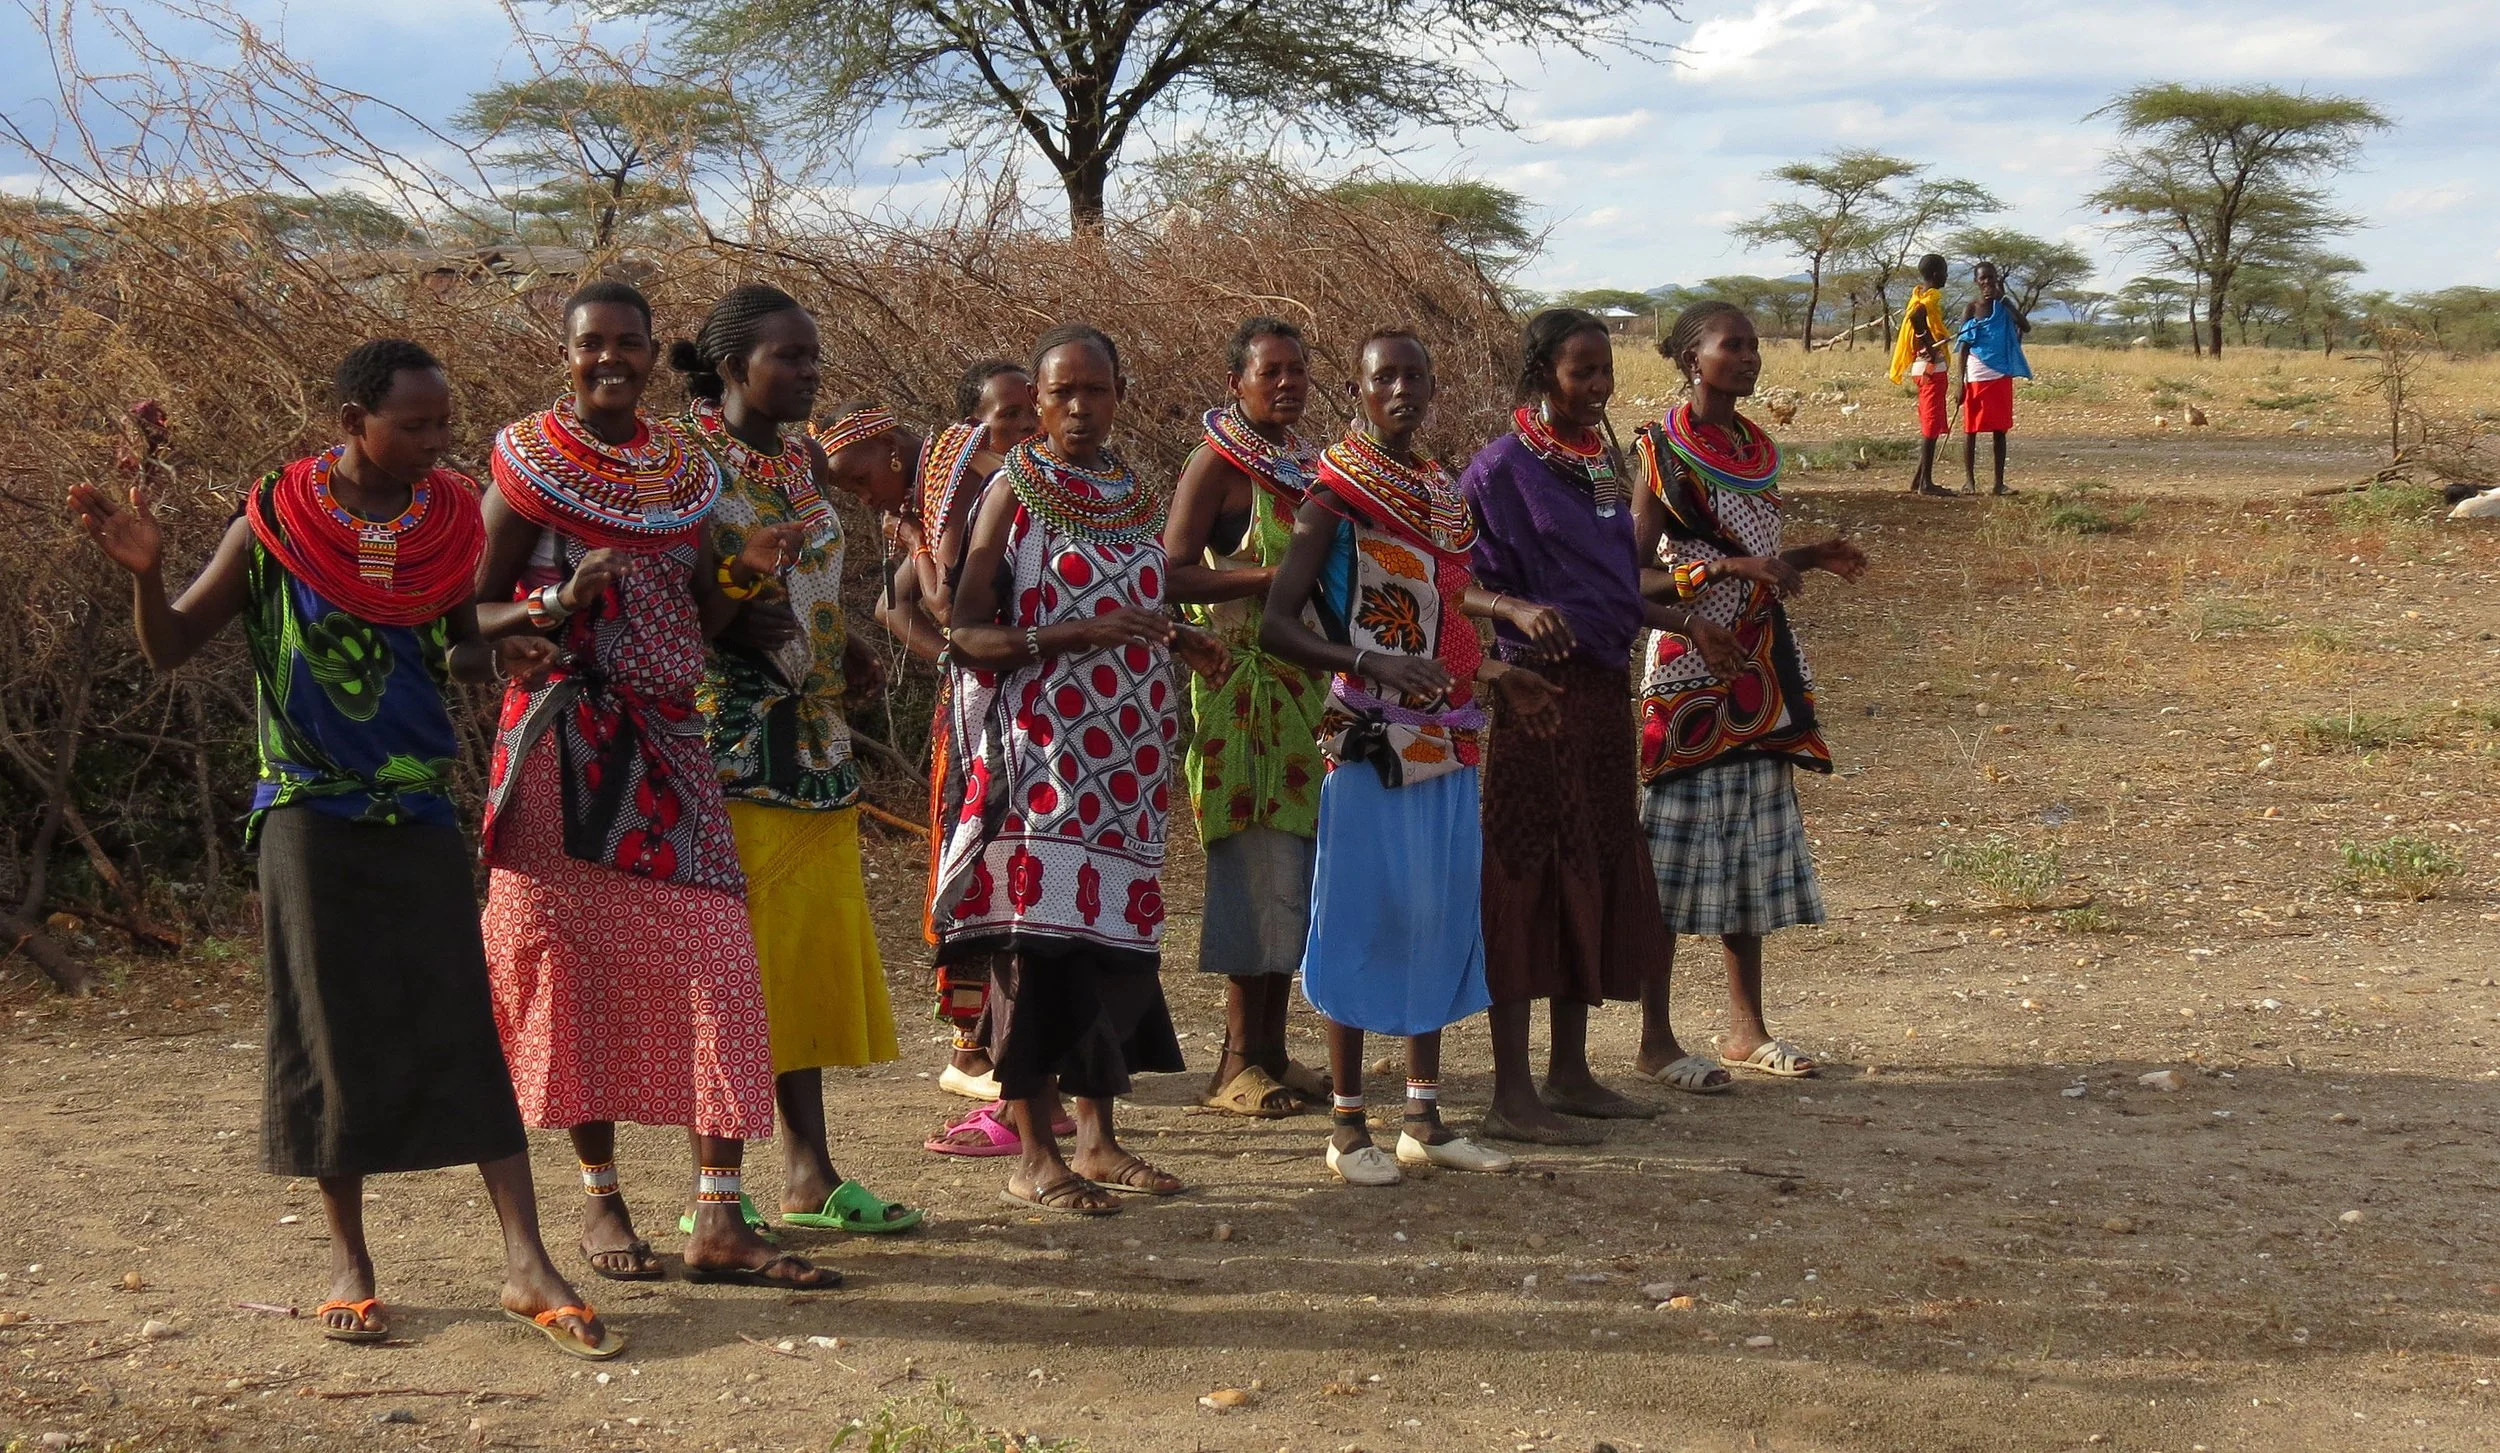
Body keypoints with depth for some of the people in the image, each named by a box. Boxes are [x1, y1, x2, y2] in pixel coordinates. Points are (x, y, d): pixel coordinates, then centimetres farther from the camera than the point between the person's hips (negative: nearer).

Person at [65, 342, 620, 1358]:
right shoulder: (272, 526, -5)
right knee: (333, 1035, 3)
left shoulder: (446, 521, 1)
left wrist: (499, 661, -8)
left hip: (421, 810, 2)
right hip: (311, 810, -2)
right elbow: (169, 649, 0)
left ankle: (527, 1264, -4)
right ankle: (349, 1262, 15)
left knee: (463, 1026, -3)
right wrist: (146, 571, -19)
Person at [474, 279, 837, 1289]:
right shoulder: (530, 464, -2)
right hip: (565, 743, -4)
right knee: (580, 962, 1)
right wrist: (557, 606, -22)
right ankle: (600, 1195, 16)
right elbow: (475, 612, -4)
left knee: (710, 962, -4)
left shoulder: (683, 466, 11)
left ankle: (718, 1217, -2)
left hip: (668, 740, 4)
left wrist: (743, 573, -4)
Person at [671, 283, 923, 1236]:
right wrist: (729, 626, -26)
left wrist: (848, 652, 5)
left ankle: (808, 1172, 18)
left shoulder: (807, 458, 13)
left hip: (814, 742, 8)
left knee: (811, 950, 10)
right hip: (726, 744, -7)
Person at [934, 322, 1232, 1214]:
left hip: (1125, 758, 6)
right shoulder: (1014, 492, -3)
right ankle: (1033, 1156, 0)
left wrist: (1179, 643, 6)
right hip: (1041, 750, -6)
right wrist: (1072, 635, -21)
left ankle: (1097, 1138, 17)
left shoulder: (1137, 500, 15)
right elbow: (964, 632, -10)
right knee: (1040, 932, -7)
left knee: (1118, 934, 7)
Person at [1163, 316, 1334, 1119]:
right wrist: (1274, 576, -22)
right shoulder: (1217, 461, -6)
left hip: (1308, 685, 7)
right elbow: (1173, 574, -16)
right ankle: (1240, 1062, -1)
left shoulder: (1305, 460, 15)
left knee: (1294, 867, 8)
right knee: (1258, 866, -8)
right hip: (1243, 686, -7)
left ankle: (1273, 1051, 15)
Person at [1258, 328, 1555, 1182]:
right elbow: (1276, 626, -15)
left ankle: (1425, 1118, 20)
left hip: (1447, 736, 7)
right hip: (1370, 738, -7)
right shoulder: (1336, 494, -8)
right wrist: (1375, 666, -27)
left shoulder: (1443, 492, 13)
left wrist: (1493, 676, 11)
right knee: (1365, 914, -3)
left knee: (1442, 916, 10)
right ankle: (1347, 1126, 5)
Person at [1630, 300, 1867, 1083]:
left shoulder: (1757, 448, 13)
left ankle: (1746, 1027, 17)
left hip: (1760, 665, 7)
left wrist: (1806, 557, 4)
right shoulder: (1660, 449, -8)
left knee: (1754, 846, 10)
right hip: (1692, 662, -7)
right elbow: (1636, 573, -13)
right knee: (1675, 845, -4)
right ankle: (1656, 1033, 4)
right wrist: (1731, 565, -22)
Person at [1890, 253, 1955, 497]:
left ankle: (1919, 479, 17)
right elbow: (1915, 315, -33)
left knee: (1929, 424, 15)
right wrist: (1930, 344, -25)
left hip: (1921, 366, 10)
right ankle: (1926, 482, -6)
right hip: (1933, 366, -10)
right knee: (1932, 424, -6)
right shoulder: (1933, 296, -14)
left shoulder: (1919, 295, 14)